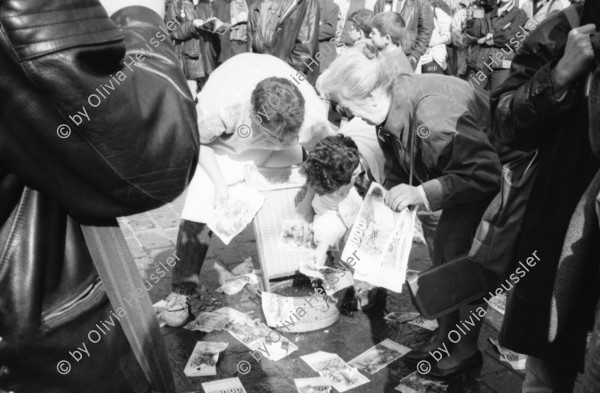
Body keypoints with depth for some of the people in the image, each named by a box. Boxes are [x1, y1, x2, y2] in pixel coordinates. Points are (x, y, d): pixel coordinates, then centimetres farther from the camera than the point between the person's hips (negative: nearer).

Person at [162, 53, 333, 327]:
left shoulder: (313, 112, -35)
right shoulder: (220, 103, -40)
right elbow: (196, 141, -18)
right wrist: (219, 183, -27)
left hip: (277, 156, 2)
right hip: (226, 148, -2)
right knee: (198, 214, -19)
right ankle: (181, 291, 4)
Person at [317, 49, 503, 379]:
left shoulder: (433, 120, -40)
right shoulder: (392, 108, -11)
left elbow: (485, 173, -36)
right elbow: (398, 168, 2)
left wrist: (423, 193, -40)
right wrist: (389, 198, -11)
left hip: (493, 180, -8)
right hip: (462, 174, 8)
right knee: (442, 248, 9)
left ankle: (467, 350, 14)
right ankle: (445, 337, 24)